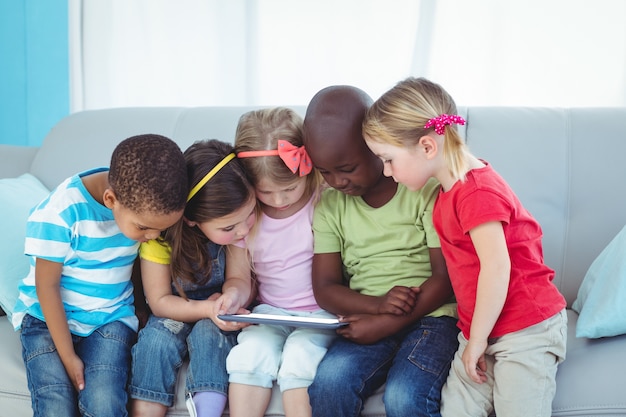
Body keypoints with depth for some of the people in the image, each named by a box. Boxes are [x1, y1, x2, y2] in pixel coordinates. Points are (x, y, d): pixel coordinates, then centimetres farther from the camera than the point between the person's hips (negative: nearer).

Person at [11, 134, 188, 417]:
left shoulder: (144, 204, -10)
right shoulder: (61, 212, -22)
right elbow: (47, 286, -14)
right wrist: (68, 357, -13)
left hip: (110, 319, 2)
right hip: (47, 317, -2)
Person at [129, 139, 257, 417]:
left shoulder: (237, 218, -20)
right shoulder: (162, 231, -24)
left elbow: (239, 279, -15)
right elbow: (159, 302, -16)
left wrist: (234, 294, -40)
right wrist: (208, 308, -33)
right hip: (174, 312, 0)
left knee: (208, 331, -30)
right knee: (158, 338, -30)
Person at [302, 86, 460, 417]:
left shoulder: (426, 188, -5)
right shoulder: (330, 204, 7)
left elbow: (446, 277, -8)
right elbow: (324, 288, 5)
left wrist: (386, 324, -17)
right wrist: (378, 304, -15)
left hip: (430, 315, -3)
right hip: (367, 315, 4)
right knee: (329, 380, -26)